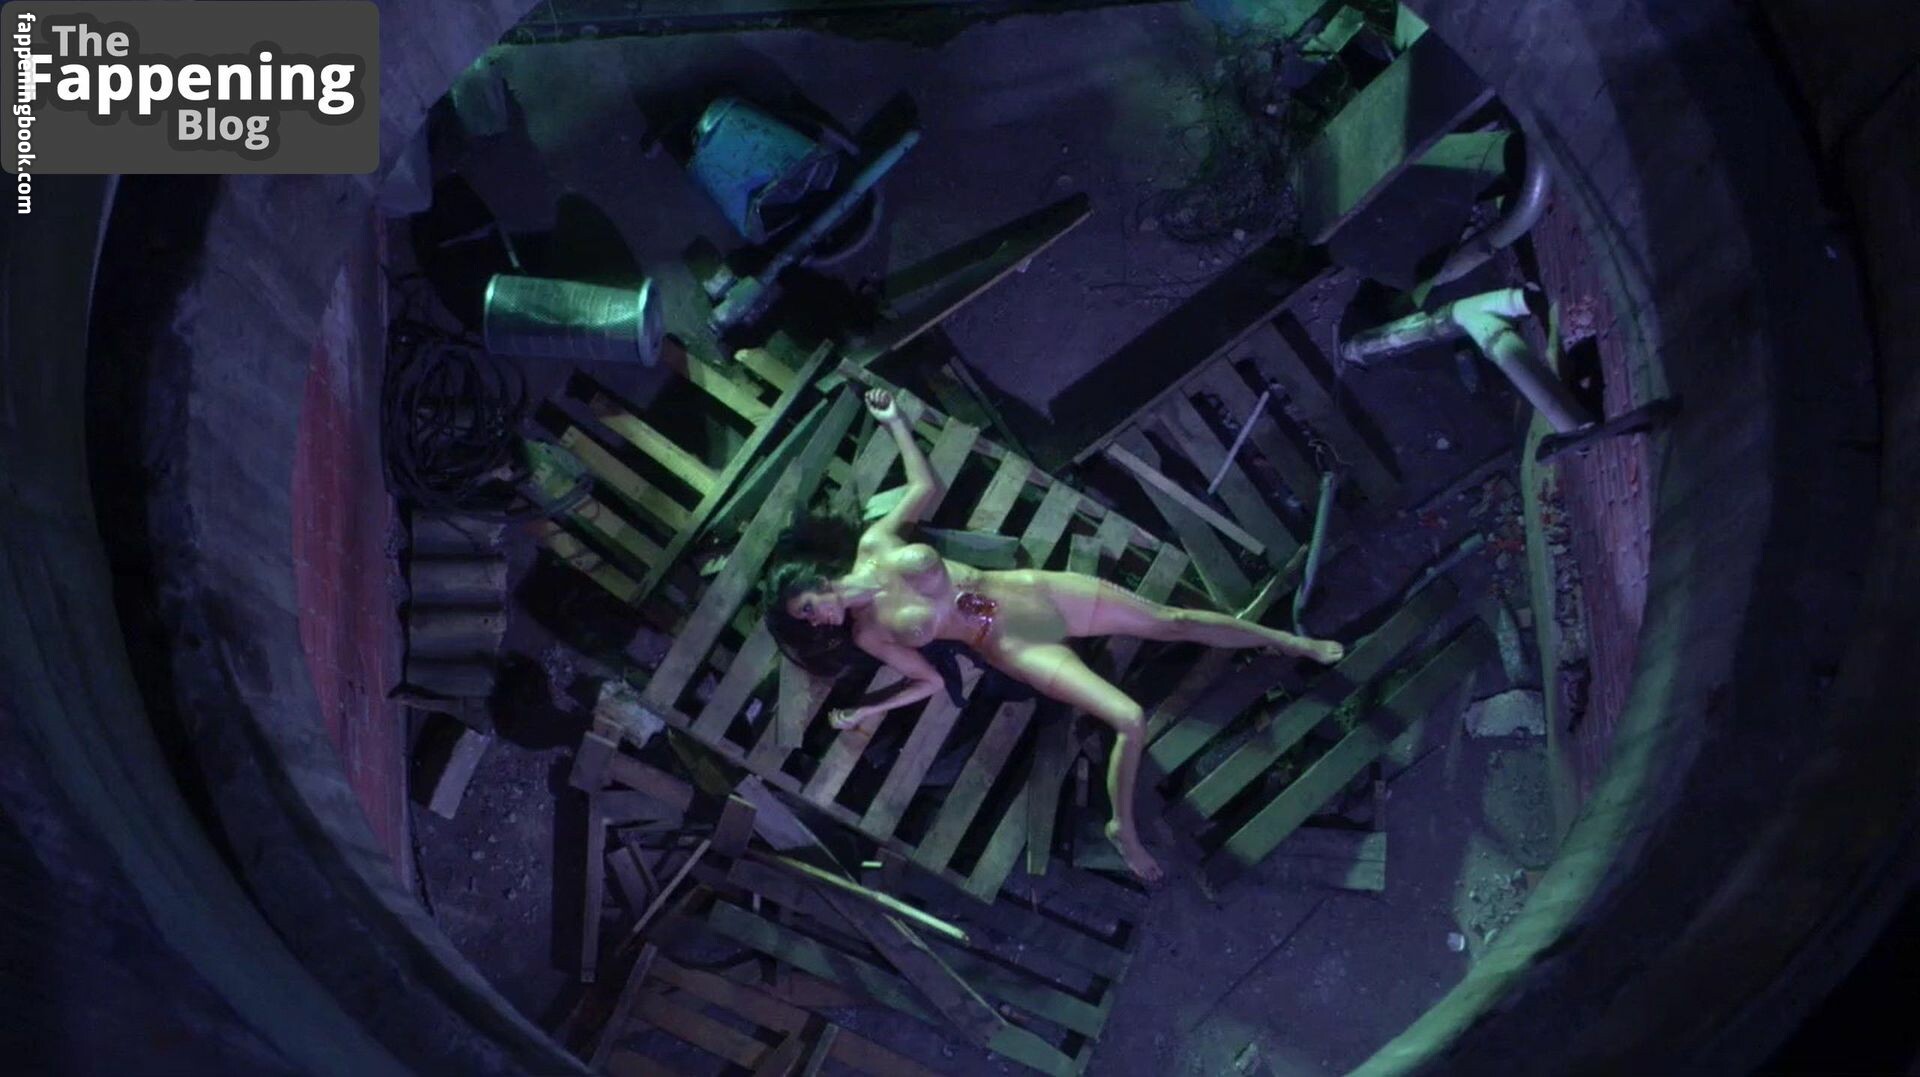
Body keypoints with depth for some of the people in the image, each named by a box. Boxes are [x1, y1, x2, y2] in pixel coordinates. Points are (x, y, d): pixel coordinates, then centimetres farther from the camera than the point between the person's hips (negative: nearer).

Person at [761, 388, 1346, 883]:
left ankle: (1287, 641, 24)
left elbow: (927, 488, 11)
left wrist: (896, 423, 10)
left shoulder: (876, 542, -2)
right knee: (1130, 720, -22)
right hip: (1014, 646, -3)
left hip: (1034, 589, 4)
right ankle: (1124, 829, -2)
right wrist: (864, 712, -9)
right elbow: (930, 682, -2)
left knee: (1175, 620, 5)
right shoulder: (868, 632, -7)